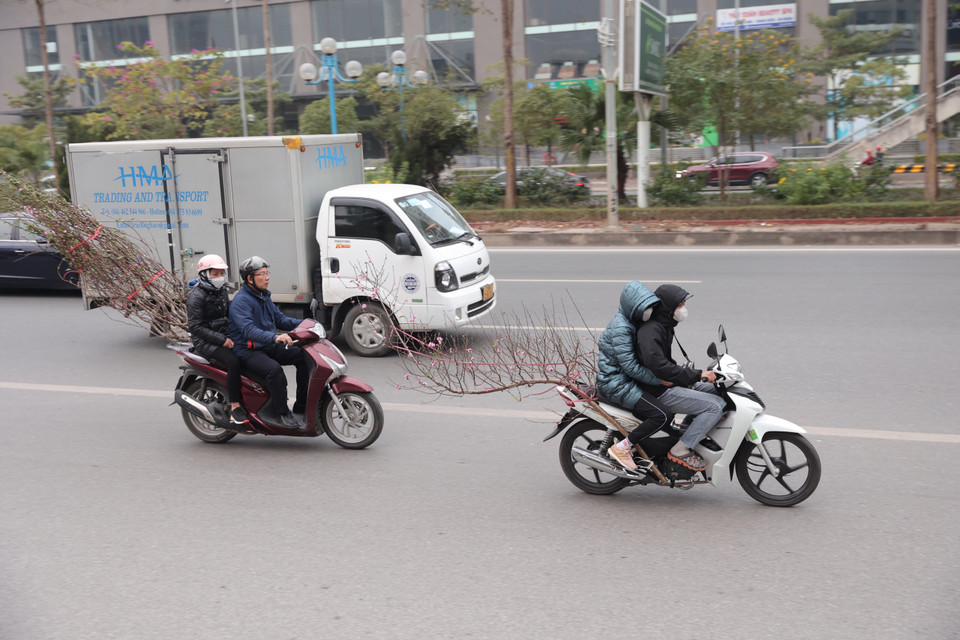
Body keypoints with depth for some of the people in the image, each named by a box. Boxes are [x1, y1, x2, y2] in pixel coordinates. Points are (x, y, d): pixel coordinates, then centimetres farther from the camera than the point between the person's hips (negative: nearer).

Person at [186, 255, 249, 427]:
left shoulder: (221, 290, 14)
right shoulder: (196, 296, -12)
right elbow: (195, 327, -17)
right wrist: (221, 340, -22)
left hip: (224, 336, 8)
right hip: (205, 342, -8)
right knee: (234, 361, -32)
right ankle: (235, 409, -28)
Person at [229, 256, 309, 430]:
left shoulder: (263, 296, 14)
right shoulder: (241, 300, -16)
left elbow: (279, 318, 20)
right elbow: (248, 329, -30)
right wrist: (274, 337, -45)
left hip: (268, 347, 9)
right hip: (248, 351, -9)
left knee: (303, 356, -7)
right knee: (274, 369, -35)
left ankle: (302, 406, -2)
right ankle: (280, 413, -22)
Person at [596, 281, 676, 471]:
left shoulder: (634, 322, 10)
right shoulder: (620, 328, -21)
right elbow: (630, 365, -24)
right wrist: (659, 379, -19)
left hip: (627, 379, 10)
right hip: (616, 383, -10)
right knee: (663, 415, -19)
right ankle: (621, 448, -11)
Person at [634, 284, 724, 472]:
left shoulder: (664, 326, 14)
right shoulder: (650, 330, -19)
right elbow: (658, 366, -32)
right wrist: (697, 374, -28)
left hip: (671, 384, 10)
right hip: (660, 391, -10)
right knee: (715, 406, -17)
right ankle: (681, 450, -14)